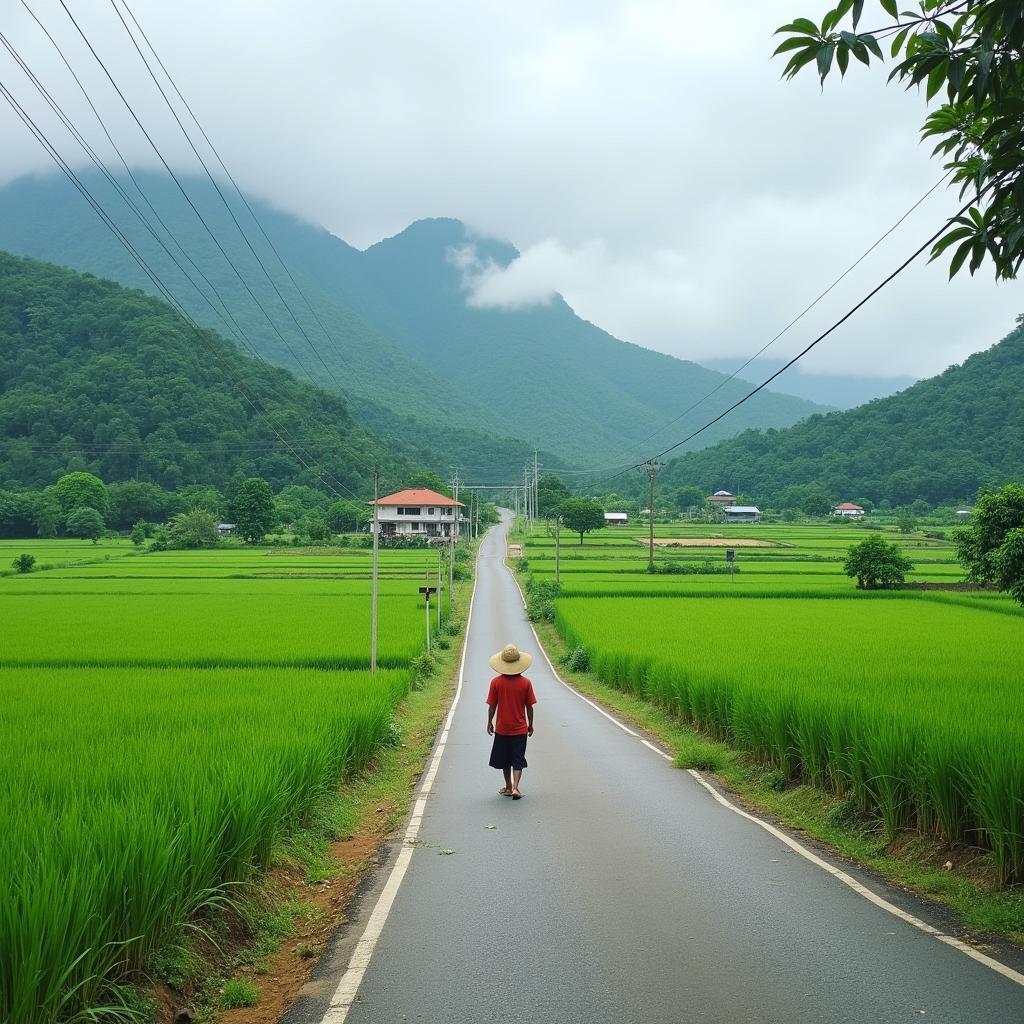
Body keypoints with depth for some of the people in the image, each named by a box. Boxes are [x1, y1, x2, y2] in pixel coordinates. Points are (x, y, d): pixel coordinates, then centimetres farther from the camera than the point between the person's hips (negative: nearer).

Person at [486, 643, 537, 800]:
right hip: (520, 728, 0)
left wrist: (489, 723, 10)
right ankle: (515, 787, -11)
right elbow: (529, 707, -2)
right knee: (518, 760, 4)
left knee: (505, 760, 15)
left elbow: (492, 706, -4)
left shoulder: (496, 682, -10)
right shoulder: (525, 683, -9)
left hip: (502, 728, 0)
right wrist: (530, 725, 10)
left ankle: (508, 787, 25)